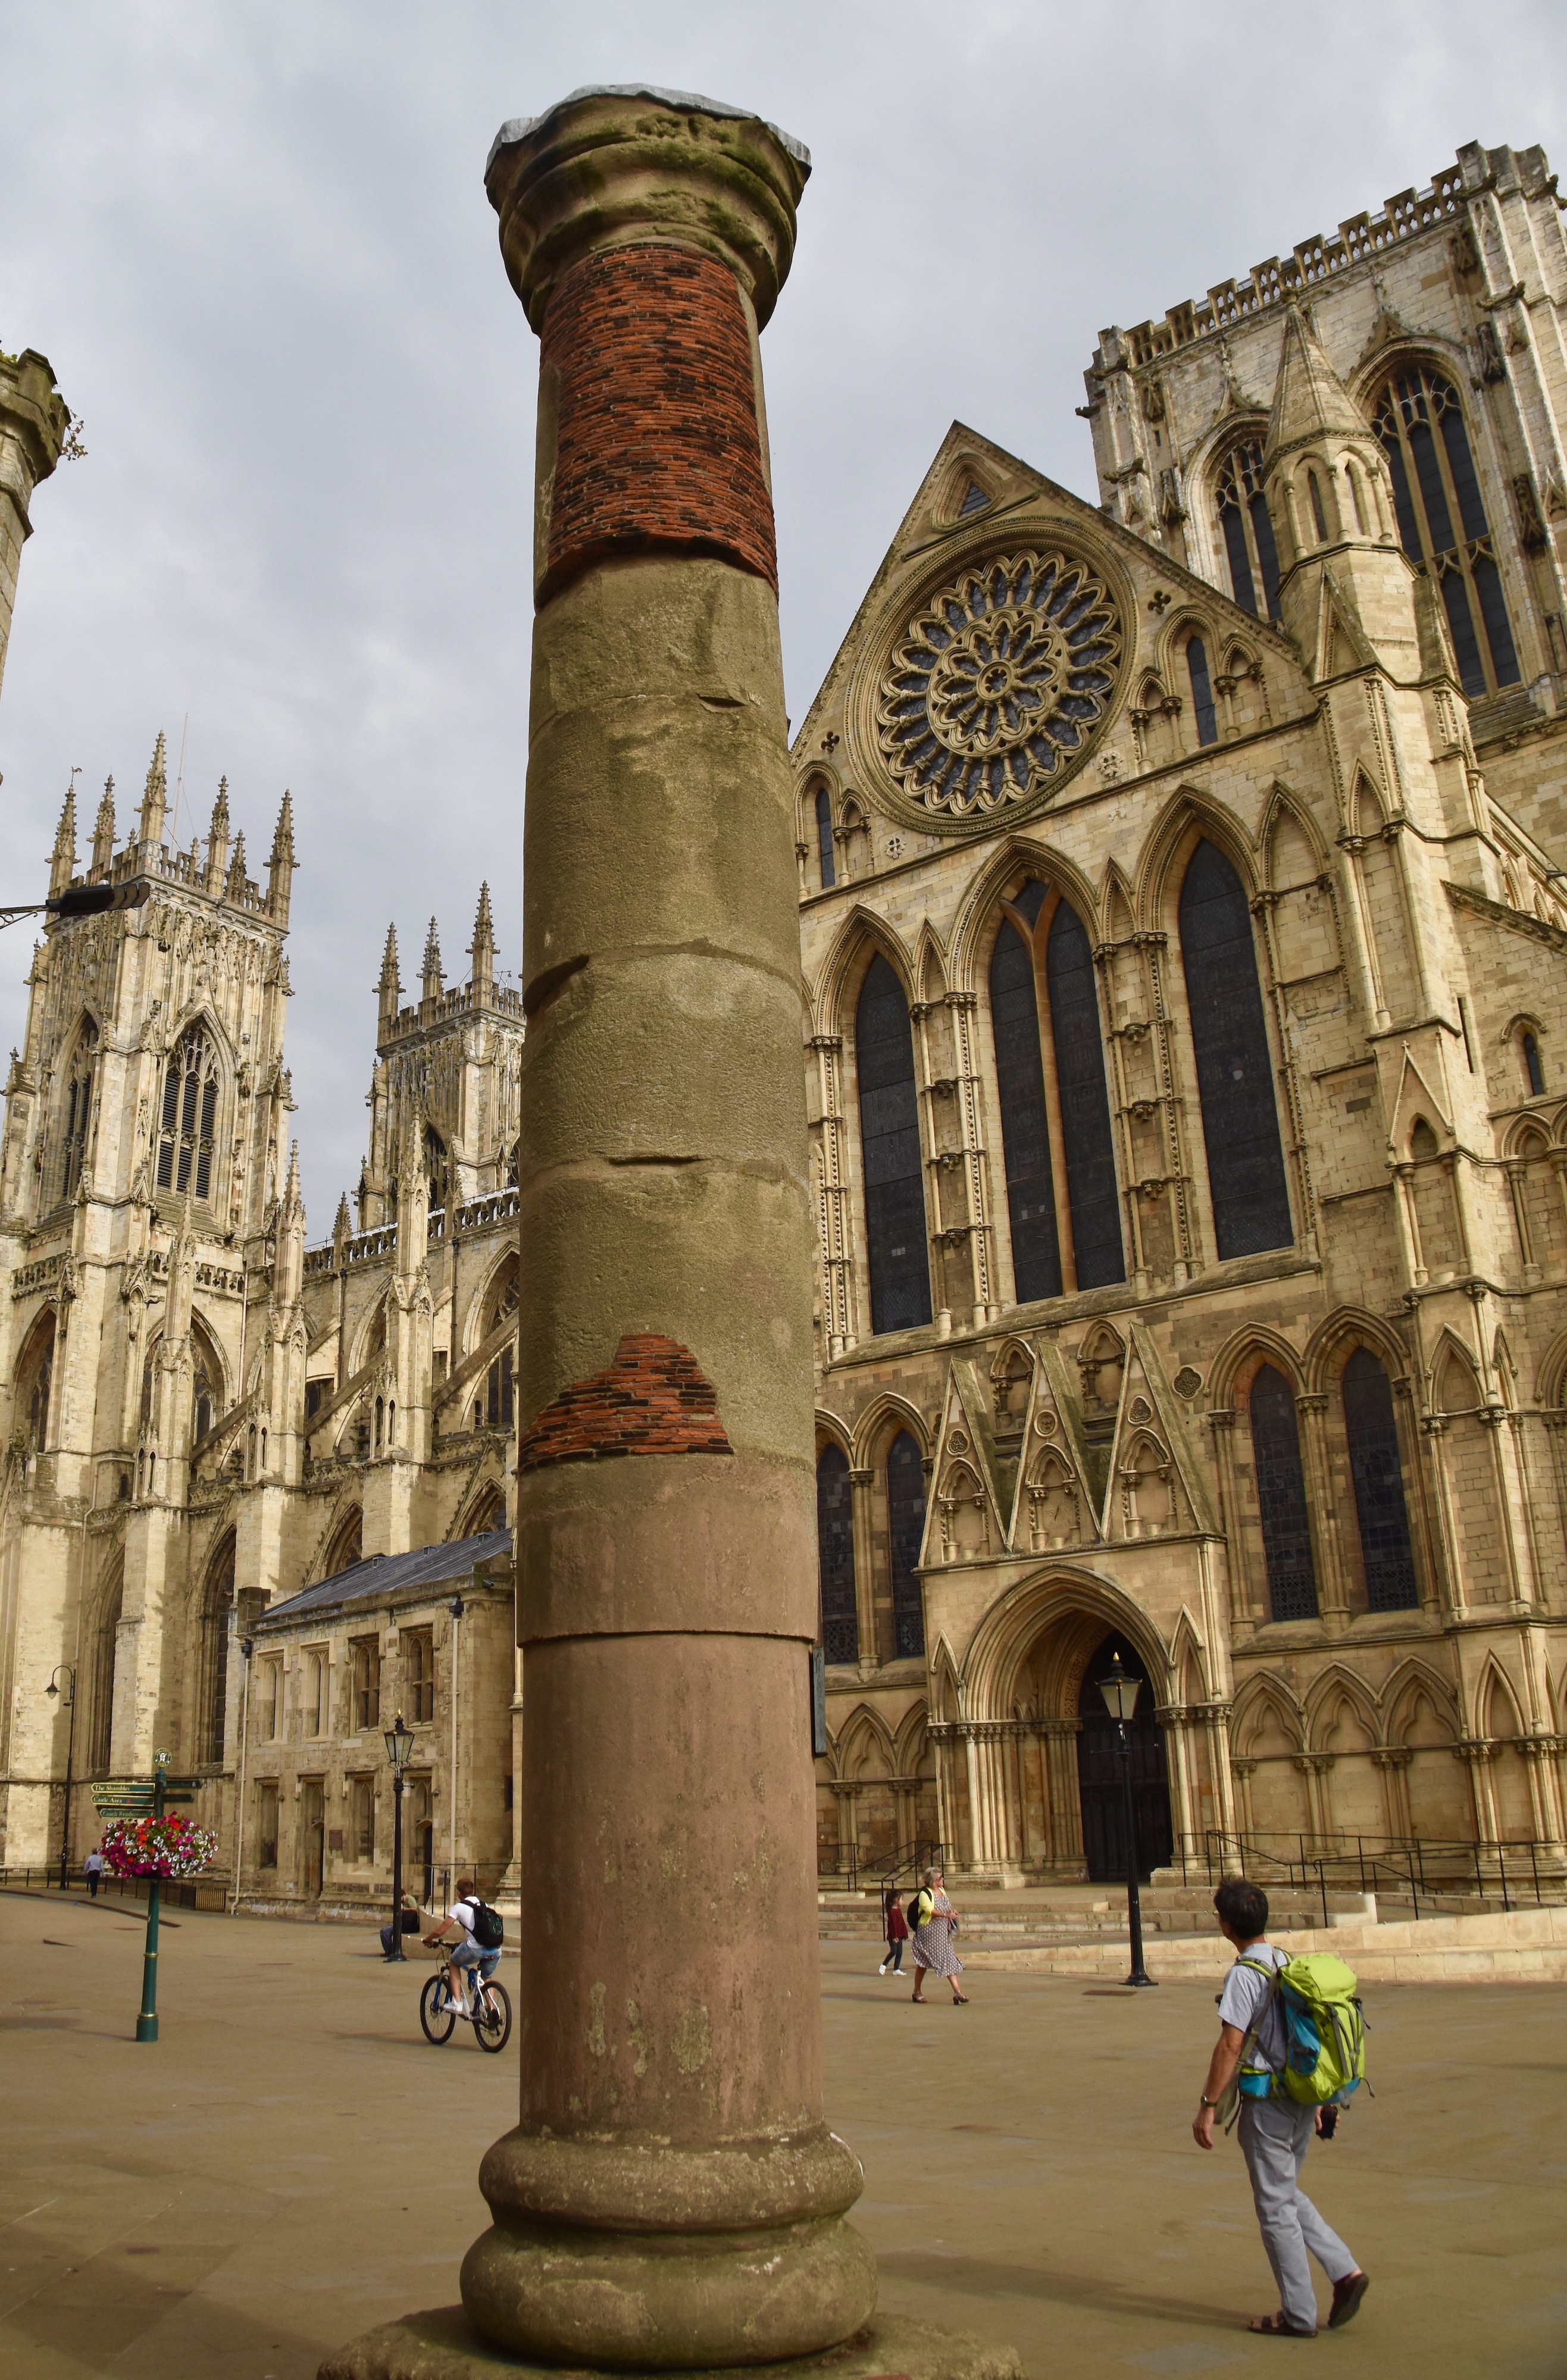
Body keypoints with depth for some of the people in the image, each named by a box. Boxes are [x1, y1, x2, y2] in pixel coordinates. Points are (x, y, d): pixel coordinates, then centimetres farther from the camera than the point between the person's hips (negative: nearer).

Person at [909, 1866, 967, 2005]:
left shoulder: (942, 1891, 11)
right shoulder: (925, 1894, -14)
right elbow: (930, 1910, -28)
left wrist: (952, 1911, 5)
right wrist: (946, 1915, -38)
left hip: (943, 1933, 7)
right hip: (928, 1932, -7)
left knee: (949, 1960, -2)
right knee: (922, 1963, 2)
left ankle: (957, 1992, -5)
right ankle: (917, 1991, 16)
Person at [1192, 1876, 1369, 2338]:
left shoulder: (1244, 1974, -18)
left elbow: (1230, 2045, -21)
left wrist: (1208, 2106, -16)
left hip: (1267, 2104, -8)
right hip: (1302, 2100, 8)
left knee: (1276, 2208, 5)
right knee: (1288, 2195, 23)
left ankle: (1299, 2316, 13)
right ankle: (1345, 2271, 13)